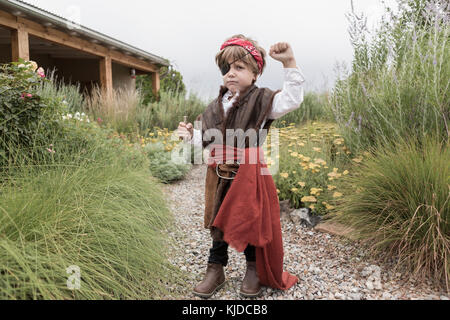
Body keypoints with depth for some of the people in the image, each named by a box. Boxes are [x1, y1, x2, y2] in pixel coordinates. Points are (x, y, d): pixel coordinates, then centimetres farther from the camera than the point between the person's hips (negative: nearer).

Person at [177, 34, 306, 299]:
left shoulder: (262, 100, -6)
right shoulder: (217, 106, 9)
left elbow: (292, 99, -22)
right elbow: (207, 138, 17)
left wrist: (290, 63, -27)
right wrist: (191, 134, 0)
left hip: (249, 174, -5)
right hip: (221, 176, 5)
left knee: (252, 222, 9)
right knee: (218, 224, 14)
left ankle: (254, 271, 32)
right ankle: (215, 271, 31)